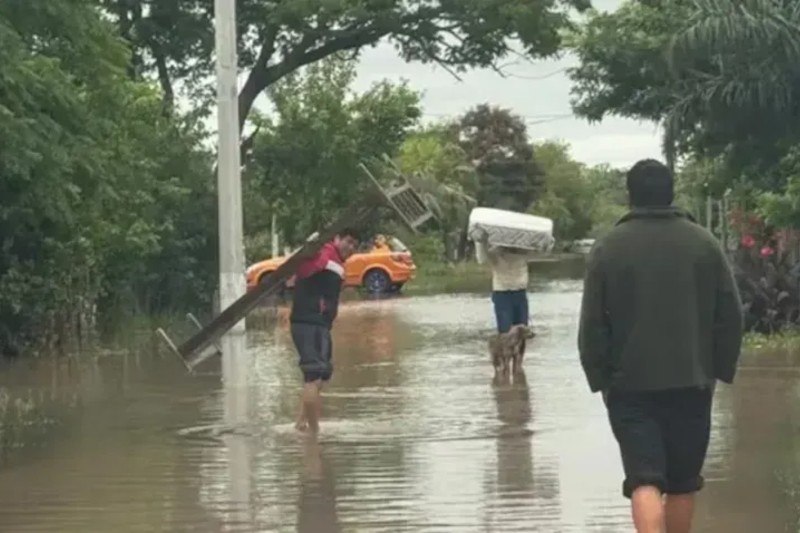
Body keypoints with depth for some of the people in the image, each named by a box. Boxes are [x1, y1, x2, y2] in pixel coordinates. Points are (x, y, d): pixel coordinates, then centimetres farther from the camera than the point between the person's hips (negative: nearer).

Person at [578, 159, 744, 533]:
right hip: (692, 383, 2)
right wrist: (719, 370, 10)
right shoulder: (704, 243, 2)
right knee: (683, 482, 14)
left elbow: (592, 325, -2)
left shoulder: (607, 249, -3)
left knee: (644, 480, -5)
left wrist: (600, 379, 7)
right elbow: (731, 316, 2)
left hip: (631, 386, -2)